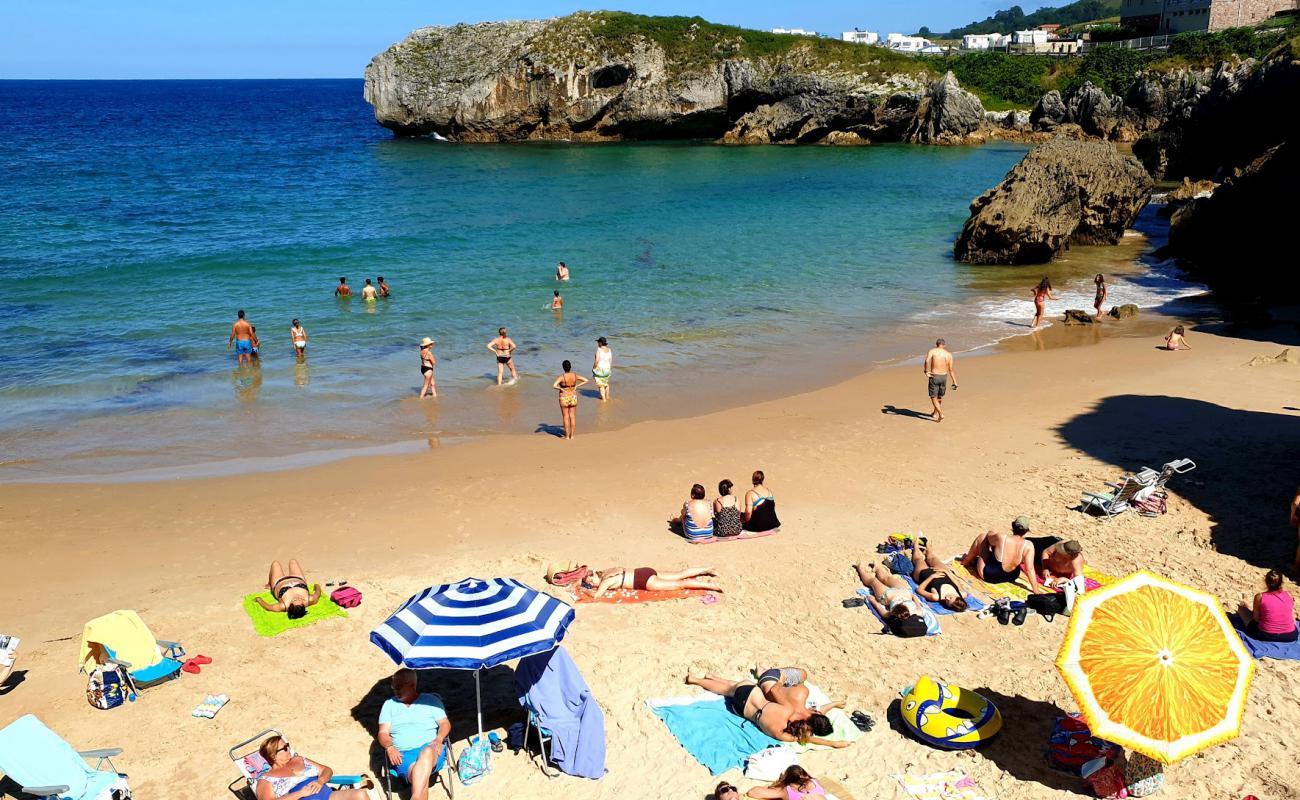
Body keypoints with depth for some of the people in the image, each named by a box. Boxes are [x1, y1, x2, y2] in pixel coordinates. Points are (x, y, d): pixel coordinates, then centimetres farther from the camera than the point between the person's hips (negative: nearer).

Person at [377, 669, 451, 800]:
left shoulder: (431, 700, 16)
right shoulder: (389, 704, 20)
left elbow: (445, 724, 8)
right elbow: (383, 733, 11)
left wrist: (438, 739, -14)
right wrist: (390, 747, -11)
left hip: (430, 748, -1)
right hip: (403, 754, 1)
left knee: (427, 752, -41)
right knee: (420, 778, -33)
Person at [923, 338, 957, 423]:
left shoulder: (932, 351, -3)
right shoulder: (949, 354, 4)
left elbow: (927, 360, -24)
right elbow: (951, 370, 4)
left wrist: (926, 371, -22)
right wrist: (954, 382, 7)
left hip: (934, 376, -3)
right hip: (944, 376, 3)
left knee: (933, 397, 3)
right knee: (939, 396, 22)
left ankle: (940, 414, -14)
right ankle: (935, 413, 38)